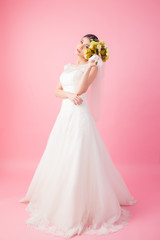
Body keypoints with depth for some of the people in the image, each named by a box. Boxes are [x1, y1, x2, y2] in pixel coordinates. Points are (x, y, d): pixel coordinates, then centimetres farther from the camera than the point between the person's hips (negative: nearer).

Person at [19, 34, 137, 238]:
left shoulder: (91, 67, -1)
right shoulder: (67, 66, 19)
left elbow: (80, 89, -15)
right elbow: (57, 91, 12)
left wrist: (89, 65, -14)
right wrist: (69, 95, -8)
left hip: (79, 115, -7)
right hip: (64, 114, 7)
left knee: (79, 160, -6)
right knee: (60, 159, 14)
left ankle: (81, 207, 8)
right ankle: (57, 201, 33)